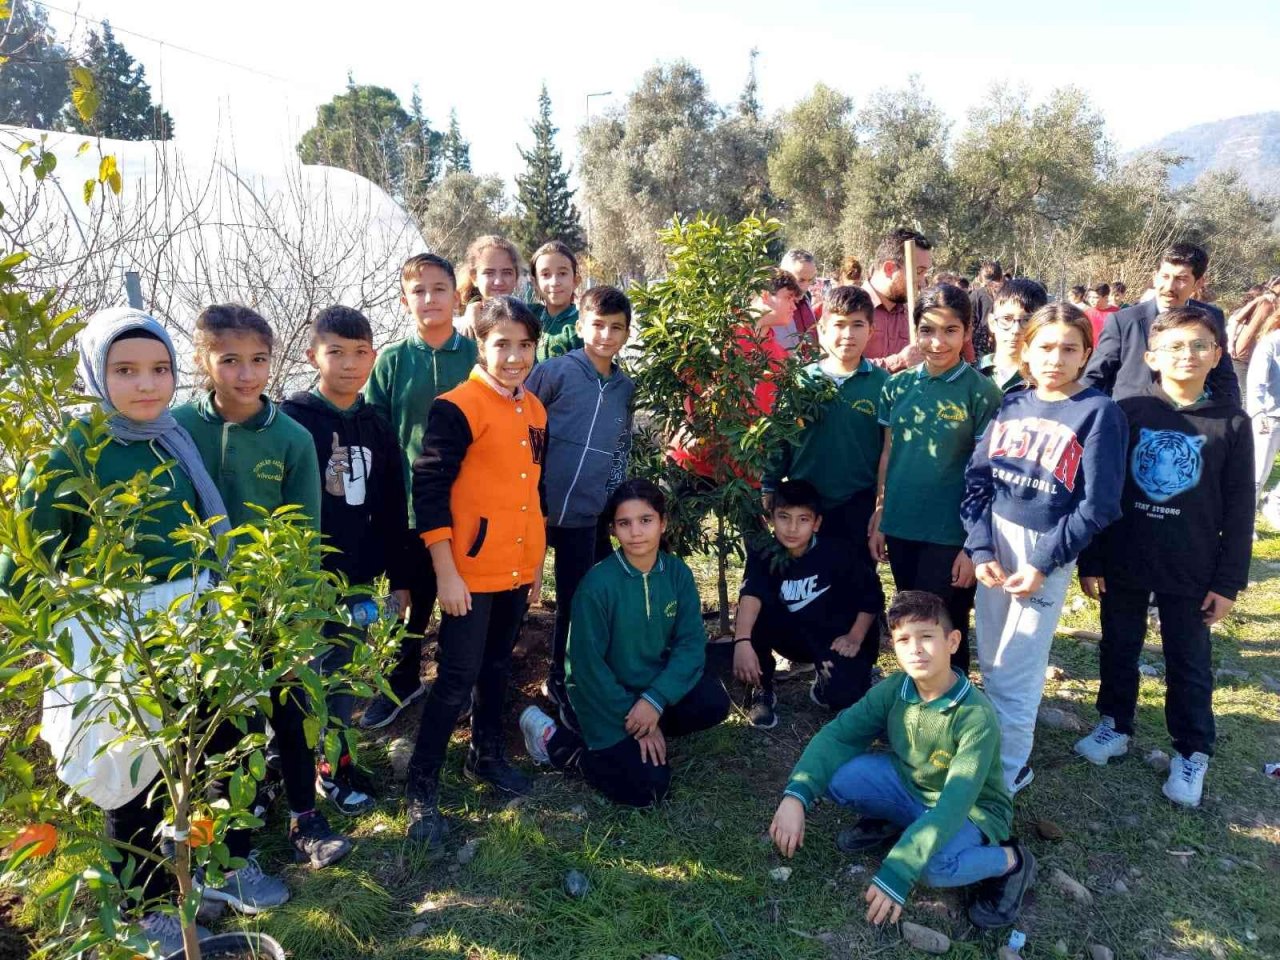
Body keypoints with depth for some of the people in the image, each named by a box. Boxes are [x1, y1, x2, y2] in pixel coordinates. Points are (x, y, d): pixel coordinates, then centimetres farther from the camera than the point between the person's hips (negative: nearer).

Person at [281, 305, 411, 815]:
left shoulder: (377, 426, 7)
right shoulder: (291, 419, -7)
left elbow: (391, 510, 10)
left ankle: (336, 764, 30)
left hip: (358, 580, 4)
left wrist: (399, 579, 9)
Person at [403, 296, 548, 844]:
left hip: (518, 570, 7)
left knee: (497, 666, 20)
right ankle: (422, 789, 13)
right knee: (457, 680, -2)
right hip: (470, 572, -7)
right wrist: (446, 573, -17)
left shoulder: (535, 411, 9)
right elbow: (429, 490, -16)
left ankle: (485, 755, 39)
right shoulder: (458, 408, -14)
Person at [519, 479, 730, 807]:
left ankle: (651, 731, 5)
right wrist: (632, 720, -16)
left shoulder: (677, 572, -8)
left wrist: (655, 700, -24)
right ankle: (555, 740, 3)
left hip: (657, 684, 5)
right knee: (648, 787, -17)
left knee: (713, 702, -21)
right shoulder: (597, 584, -22)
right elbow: (587, 666, -17)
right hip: (607, 696, -5)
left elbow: (691, 642, -10)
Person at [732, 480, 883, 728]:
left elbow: (871, 595, -6)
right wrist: (743, 641, -51)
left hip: (836, 639, -2)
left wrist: (855, 637, -13)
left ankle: (824, 680, 10)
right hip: (794, 636, 2)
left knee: (842, 696, -29)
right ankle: (761, 690, -8)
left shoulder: (836, 553, -18)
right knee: (753, 615, -26)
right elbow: (751, 594, -35)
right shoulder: (765, 556, -16)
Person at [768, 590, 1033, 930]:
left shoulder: (976, 716, -29)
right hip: (910, 788, 5)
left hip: (971, 811, -5)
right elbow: (838, 734, -16)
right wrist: (796, 795, -34)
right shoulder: (892, 690, -15)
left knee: (933, 865, -37)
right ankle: (886, 823, 9)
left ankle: (1009, 861, -6)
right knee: (837, 773, -22)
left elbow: (954, 804, -36)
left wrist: (896, 873, -43)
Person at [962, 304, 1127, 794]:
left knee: (1014, 675, -1)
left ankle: (1008, 769, 18)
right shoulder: (1012, 405, 6)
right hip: (994, 540, 5)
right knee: (991, 665, 13)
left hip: (1045, 550, -4)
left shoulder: (1099, 412, -7)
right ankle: (995, 744, 33)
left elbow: (1097, 505, -11)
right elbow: (976, 479, 3)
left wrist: (1043, 565, -14)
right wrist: (981, 548, -8)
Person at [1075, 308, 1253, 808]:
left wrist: (1229, 580, -3)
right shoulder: (1128, 411, -6)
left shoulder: (1231, 423, -4)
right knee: (1118, 650, 16)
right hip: (1123, 562, 1)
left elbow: (1239, 511, -1)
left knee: (1189, 664, 12)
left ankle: (1192, 753, 27)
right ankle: (1115, 724, 36)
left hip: (1191, 571, 0)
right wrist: (1090, 560, -3)